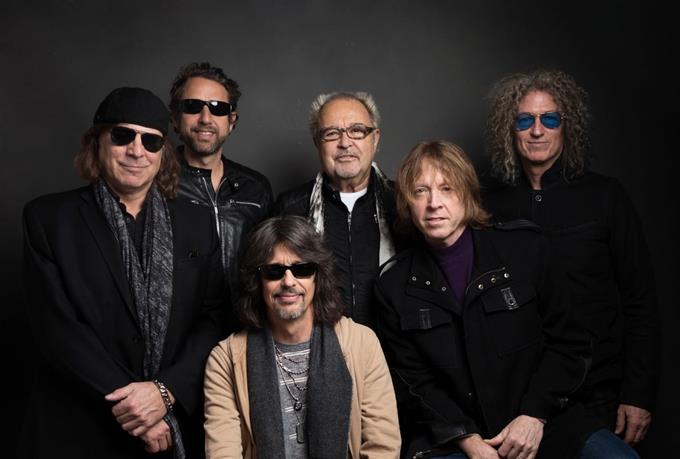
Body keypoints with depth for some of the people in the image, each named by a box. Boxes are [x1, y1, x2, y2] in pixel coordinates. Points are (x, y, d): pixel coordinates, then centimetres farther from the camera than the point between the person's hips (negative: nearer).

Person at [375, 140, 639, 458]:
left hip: (543, 426, 2)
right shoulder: (393, 286, 2)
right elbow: (410, 381, 2)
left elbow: (568, 342, 3)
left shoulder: (525, 248, 1)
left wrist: (535, 415, -7)